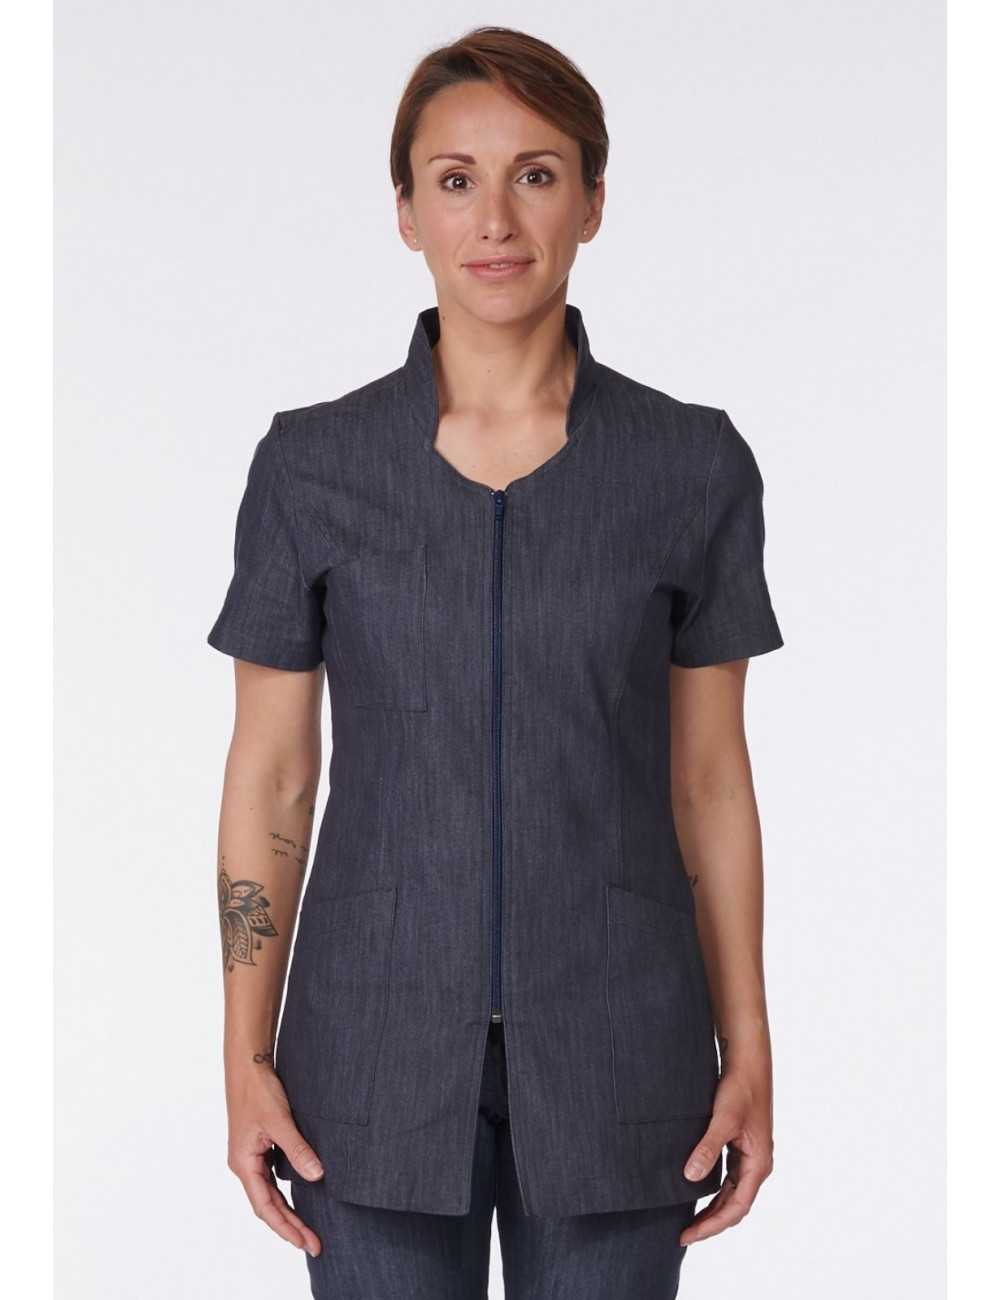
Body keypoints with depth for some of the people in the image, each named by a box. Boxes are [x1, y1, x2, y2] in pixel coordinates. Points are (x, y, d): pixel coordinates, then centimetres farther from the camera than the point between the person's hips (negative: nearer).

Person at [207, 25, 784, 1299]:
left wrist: (748, 1051, 1)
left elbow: (709, 777, 3)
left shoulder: (693, 464, -3)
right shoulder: (311, 463, -3)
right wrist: (246, 1059, -3)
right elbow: (268, 778, 1)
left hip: (612, 1052, 0)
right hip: (381, 1048, 0)